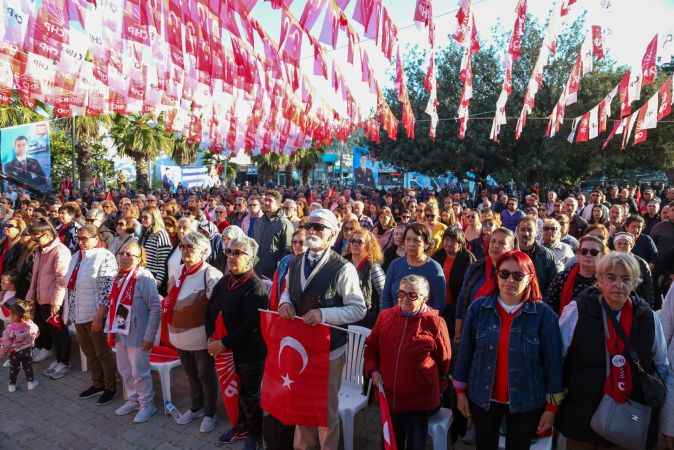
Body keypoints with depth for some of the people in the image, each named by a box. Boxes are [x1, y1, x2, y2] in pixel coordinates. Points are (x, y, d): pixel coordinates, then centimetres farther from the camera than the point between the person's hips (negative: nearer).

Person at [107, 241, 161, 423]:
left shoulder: (144, 278, -18)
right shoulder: (118, 278, 6)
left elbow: (156, 308, -19)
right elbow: (112, 305, 15)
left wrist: (149, 336, -19)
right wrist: (110, 329, 12)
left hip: (137, 335, -7)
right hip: (120, 333, 8)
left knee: (140, 372, 4)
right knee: (124, 371, 20)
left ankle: (147, 405, 23)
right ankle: (133, 400, 39)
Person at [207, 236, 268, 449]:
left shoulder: (256, 287, -19)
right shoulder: (224, 281, 3)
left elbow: (250, 325, -24)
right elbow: (210, 310, 10)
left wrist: (224, 343, -19)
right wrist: (211, 337, -2)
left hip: (250, 352, -6)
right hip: (226, 350, 6)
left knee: (250, 395, 11)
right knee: (234, 390, 19)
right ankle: (242, 426, 43)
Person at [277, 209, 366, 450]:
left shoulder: (343, 269, -17)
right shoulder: (296, 263, 4)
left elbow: (359, 309, -16)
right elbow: (287, 291, 17)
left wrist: (323, 314, -26)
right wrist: (285, 302, -6)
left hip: (328, 348, -6)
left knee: (326, 406, 12)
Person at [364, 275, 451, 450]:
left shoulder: (434, 322, -11)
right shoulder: (385, 316, 0)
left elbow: (444, 360, 0)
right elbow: (371, 347, 13)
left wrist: (436, 387, 7)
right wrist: (373, 370, -1)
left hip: (420, 403, -3)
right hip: (388, 398, 4)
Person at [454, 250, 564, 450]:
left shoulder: (544, 314, -10)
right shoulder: (479, 308, -6)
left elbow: (553, 362, -7)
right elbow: (465, 352, 0)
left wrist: (551, 407, -5)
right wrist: (461, 391, 3)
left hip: (526, 403, -1)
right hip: (482, 398, 2)